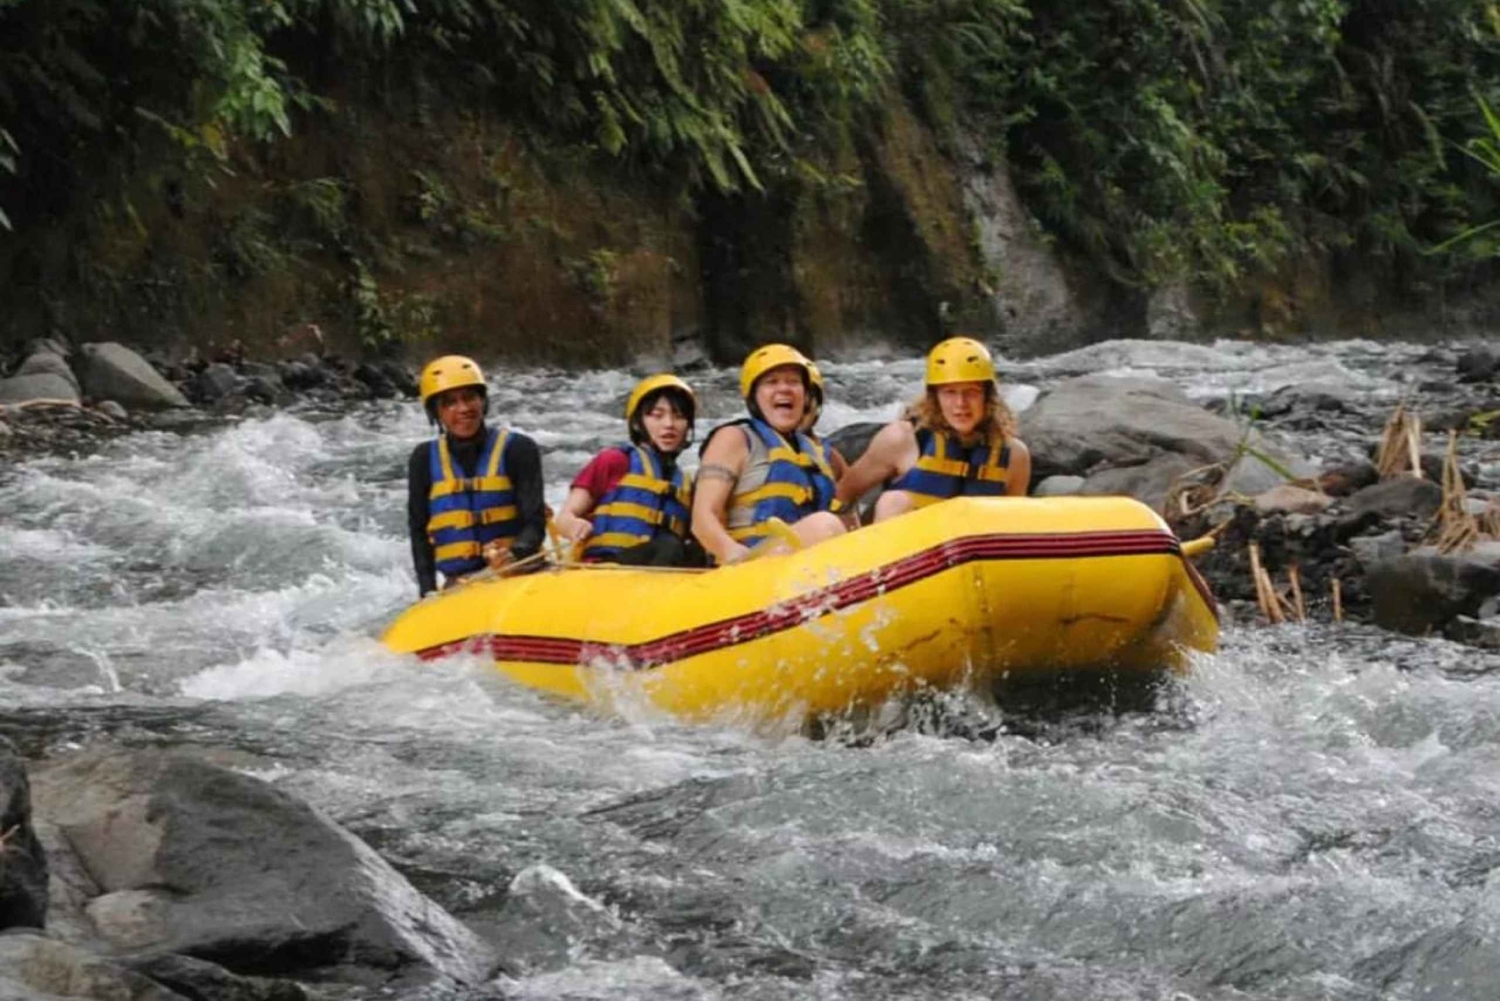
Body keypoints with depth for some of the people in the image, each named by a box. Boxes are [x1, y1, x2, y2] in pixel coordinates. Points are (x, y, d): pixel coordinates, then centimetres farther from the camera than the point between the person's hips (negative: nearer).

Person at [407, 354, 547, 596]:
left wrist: (514, 554, -23)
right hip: (458, 587, 2)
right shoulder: (425, 459, 11)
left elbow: (534, 523, -2)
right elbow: (418, 531, 14)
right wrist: (429, 592, 2)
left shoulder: (516, 449, 4)